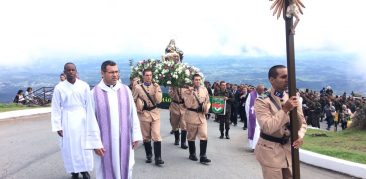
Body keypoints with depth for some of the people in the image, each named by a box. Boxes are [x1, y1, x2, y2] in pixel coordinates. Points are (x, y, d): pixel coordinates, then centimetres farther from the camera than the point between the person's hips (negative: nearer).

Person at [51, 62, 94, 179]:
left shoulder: (84, 86, -3)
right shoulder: (59, 88, -5)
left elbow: (89, 105, 0)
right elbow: (56, 108, -2)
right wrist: (58, 126, -6)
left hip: (82, 119, 1)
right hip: (67, 120, 0)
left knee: (84, 145, 7)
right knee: (70, 147, 6)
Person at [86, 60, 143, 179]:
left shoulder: (125, 90, 1)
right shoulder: (95, 93, -7)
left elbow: (133, 114, 4)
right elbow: (91, 120, -7)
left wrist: (136, 136, 2)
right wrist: (96, 143, -10)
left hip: (124, 139, 3)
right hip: (105, 141, -2)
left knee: (125, 168, 12)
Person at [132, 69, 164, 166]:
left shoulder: (156, 86, 2)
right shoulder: (138, 87, -2)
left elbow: (159, 101, -7)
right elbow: (133, 100, 7)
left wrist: (156, 90, -17)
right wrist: (137, 110, -6)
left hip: (155, 113, 0)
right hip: (144, 114, 0)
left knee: (156, 136, -8)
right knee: (146, 136, 8)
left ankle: (158, 158, -7)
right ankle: (149, 155, 22)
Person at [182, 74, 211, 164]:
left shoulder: (204, 89, 5)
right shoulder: (187, 90, -7)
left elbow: (207, 101, 14)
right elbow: (188, 105, -16)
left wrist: (207, 107, -6)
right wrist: (190, 94, -26)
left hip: (202, 115, 3)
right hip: (191, 115, -3)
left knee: (204, 136, -7)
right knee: (191, 136, 10)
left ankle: (203, 157, -3)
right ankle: (192, 154, 27)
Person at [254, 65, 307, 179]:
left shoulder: (293, 99, 5)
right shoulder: (262, 101, -14)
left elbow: (302, 123, 8)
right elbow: (268, 127, -25)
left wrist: (300, 136, -13)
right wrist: (285, 109, -26)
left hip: (288, 148, 6)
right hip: (270, 151, -6)